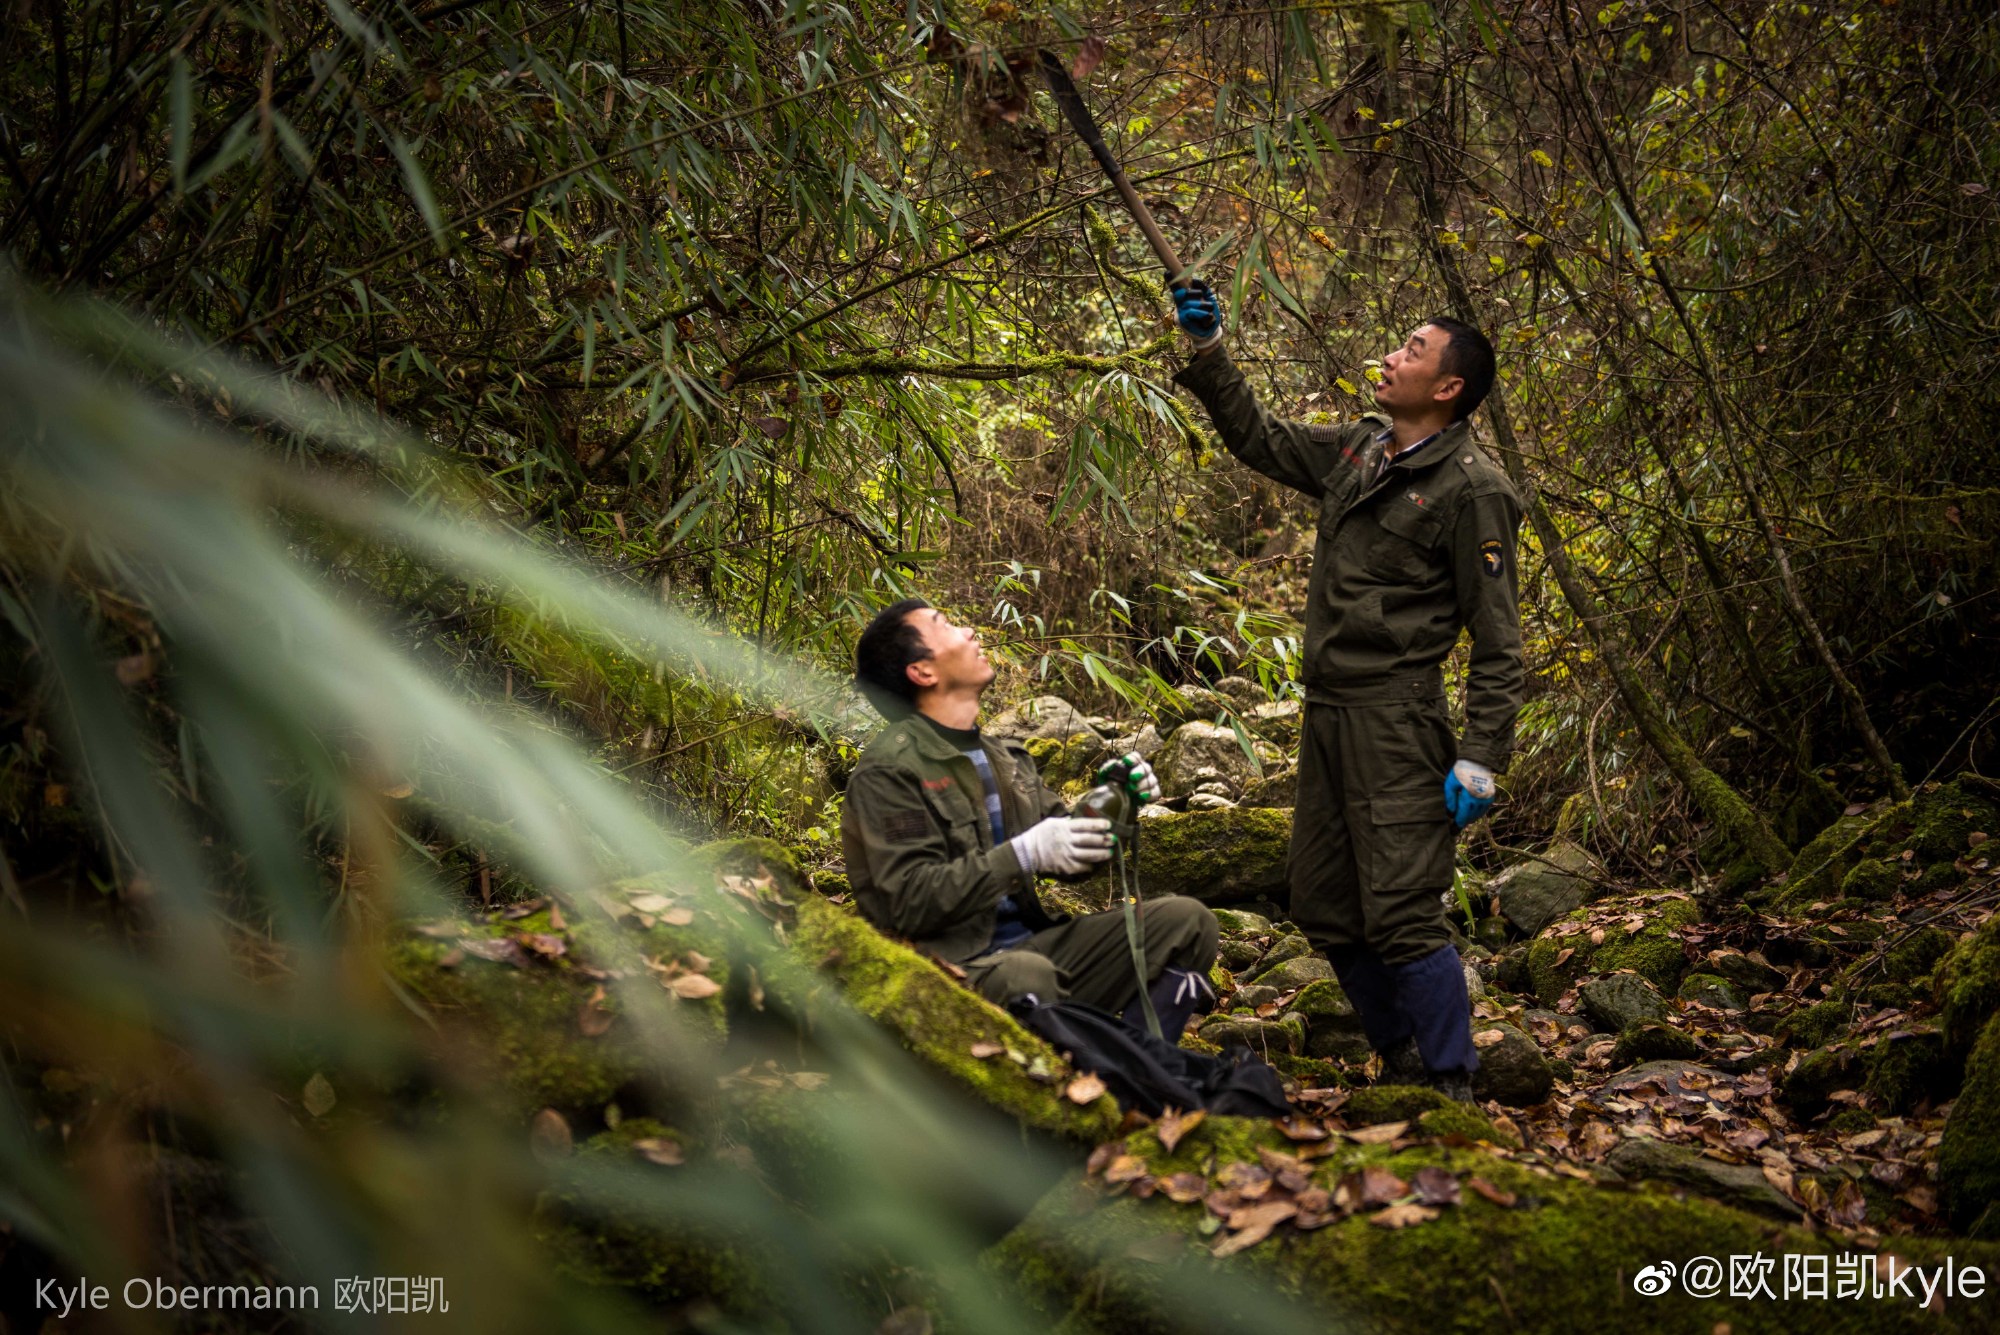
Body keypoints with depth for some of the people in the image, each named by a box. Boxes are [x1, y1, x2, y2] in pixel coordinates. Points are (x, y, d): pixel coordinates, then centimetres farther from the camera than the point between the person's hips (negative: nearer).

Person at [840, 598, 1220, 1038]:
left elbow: (1071, 853, 20)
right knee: (1027, 974, -41)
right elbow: (911, 901, -18)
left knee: (1186, 920, -3)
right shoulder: (888, 769, -8)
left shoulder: (1002, 756, 17)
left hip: (1029, 944, 8)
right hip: (950, 966, -8)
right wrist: (1024, 854, -25)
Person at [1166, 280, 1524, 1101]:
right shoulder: (1356, 451, 12)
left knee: (1401, 917, -11)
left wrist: (1480, 760, -16)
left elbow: (1497, 640, -11)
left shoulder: (1471, 490, -9)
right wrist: (1207, 354, 19)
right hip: (1326, 711, 8)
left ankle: (1452, 1091, 1)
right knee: (1325, 911, 13)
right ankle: (1401, 1066, 29)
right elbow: (1257, 440, 28)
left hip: (1396, 720, -8)